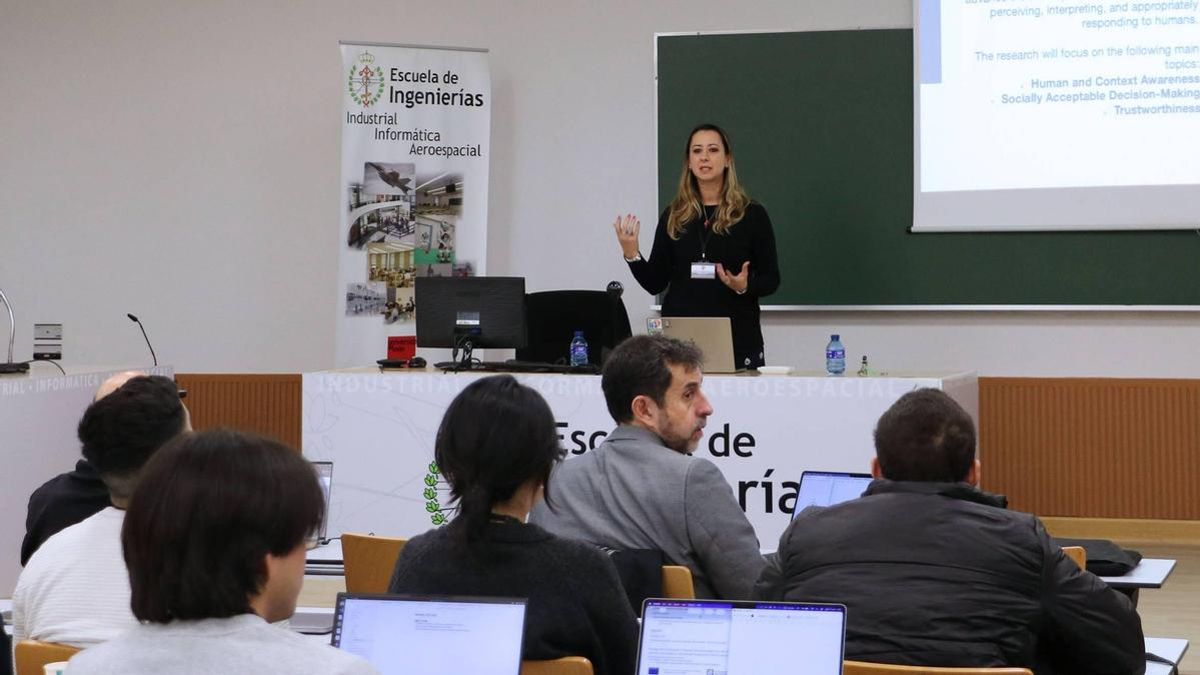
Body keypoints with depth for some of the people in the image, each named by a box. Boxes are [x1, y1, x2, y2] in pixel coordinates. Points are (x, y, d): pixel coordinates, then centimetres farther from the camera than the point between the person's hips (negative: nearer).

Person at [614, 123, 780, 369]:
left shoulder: (752, 215, 1)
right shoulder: (673, 217, 7)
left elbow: (771, 279, 1)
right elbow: (655, 283, 7)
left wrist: (744, 286, -18)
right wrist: (631, 254, -9)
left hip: (737, 340, -2)